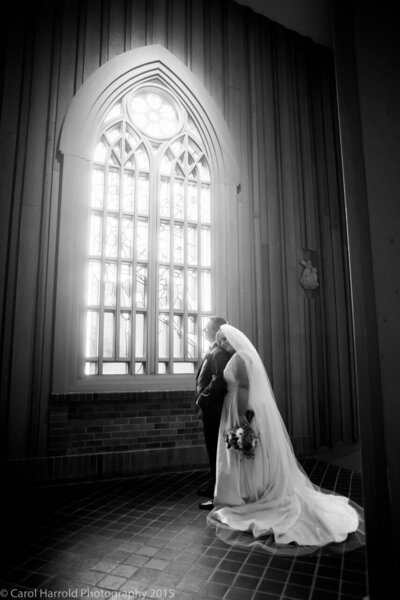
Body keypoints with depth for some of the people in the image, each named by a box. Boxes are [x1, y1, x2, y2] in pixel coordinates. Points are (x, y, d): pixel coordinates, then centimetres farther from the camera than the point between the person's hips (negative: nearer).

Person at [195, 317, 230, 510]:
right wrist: (202, 402, 14)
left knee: (216, 451, 0)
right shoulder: (213, 351, 14)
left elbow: (219, 379, -30)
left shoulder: (219, 352, -18)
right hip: (210, 410, 10)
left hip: (213, 409, -10)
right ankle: (214, 486, 35)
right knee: (214, 450, 20)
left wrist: (202, 400, -21)